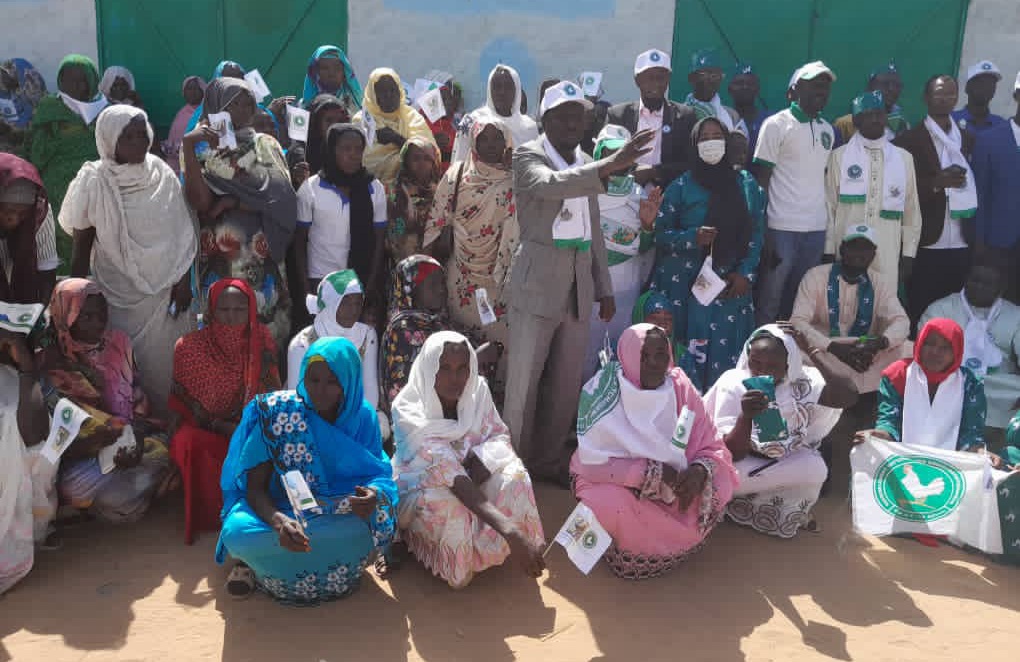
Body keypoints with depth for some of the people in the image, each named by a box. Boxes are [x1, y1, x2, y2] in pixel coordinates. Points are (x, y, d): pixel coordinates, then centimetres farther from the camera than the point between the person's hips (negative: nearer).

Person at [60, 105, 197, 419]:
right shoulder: (92, 183, -10)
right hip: (117, 293, -1)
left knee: (165, 362, 8)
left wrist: (184, 282, -3)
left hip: (164, 290, 2)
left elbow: (182, 234, 2)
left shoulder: (163, 175, -4)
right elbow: (82, 247, -3)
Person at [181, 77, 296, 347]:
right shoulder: (201, 147, 5)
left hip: (261, 257, 1)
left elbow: (282, 199, -2)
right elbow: (200, 202, -11)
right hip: (218, 257, -1)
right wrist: (188, 146, -16)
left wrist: (232, 202, -10)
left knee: (266, 326, 0)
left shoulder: (265, 145, 10)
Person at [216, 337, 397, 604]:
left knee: (378, 517, -31)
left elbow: (378, 474, -5)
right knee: (238, 533, -36)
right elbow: (255, 488, -16)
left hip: (340, 518, 3)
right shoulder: (277, 411, -15)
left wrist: (374, 493, -32)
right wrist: (278, 521, -39)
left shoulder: (363, 417, -7)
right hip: (279, 510, -2)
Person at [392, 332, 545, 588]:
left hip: (470, 480, 5)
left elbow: (500, 436, -1)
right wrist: (510, 531, -52)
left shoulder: (478, 390, -14)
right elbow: (449, 475, -41)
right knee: (448, 504, -37)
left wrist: (481, 459, -30)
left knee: (512, 475, -24)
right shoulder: (409, 412, -30)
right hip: (421, 489, -4)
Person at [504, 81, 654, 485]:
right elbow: (550, 184, -28)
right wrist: (610, 166, -38)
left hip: (579, 284, 6)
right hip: (538, 282, -6)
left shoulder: (585, 164, 15)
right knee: (524, 380, 2)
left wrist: (604, 289, 14)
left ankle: (549, 459, 25)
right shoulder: (528, 156, -5)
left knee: (568, 382, 11)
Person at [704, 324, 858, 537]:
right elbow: (731, 453, -22)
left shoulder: (804, 382, -14)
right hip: (745, 467, -2)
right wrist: (746, 417, -42)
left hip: (790, 464, 3)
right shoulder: (733, 384, -18)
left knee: (815, 468, -28)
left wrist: (810, 348, -28)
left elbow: (848, 395, -35)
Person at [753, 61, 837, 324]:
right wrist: (763, 233, -11)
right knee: (769, 302, 0)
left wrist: (829, 221, 8)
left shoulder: (827, 130, 15)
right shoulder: (776, 125, -2)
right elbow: (761, 180, -5)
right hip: (782, 228, -5)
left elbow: (824, 177, 17)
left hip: (817, 229, 5)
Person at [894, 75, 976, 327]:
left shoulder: (968, 139, 15)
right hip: (925, 244, -4)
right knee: (920, 313, -2)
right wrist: (937, 182, -18)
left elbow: (974, 182, 19)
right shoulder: (909, 140, 1)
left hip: (961, 245, 4)